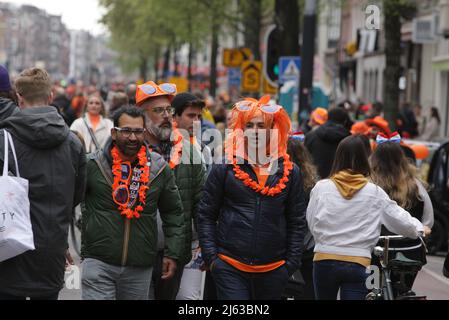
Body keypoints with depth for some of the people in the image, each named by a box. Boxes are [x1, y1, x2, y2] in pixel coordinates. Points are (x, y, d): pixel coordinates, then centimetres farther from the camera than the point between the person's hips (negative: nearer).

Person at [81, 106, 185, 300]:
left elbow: (173, 213, 13)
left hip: (140, 268, 3)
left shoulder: (159, 169, 5)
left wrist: (172, 254, 8)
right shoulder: (93, 165, -3)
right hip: (98, 262, -3)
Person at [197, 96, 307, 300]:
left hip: (274, 270, 2)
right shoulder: (225, 168, 2)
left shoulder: (289, 172, 7)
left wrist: (292, 263, 4)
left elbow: (297, 222, 10)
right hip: (230, 267, -2)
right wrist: (211, 256, -3)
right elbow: (206, 216, 4)